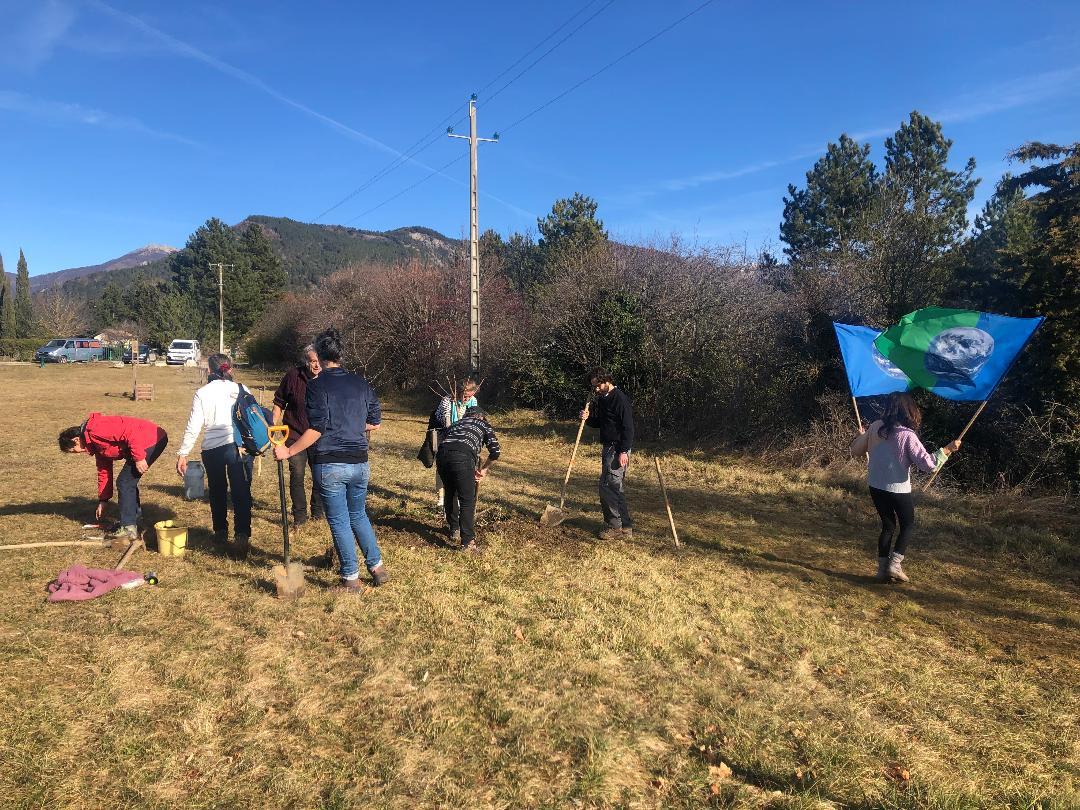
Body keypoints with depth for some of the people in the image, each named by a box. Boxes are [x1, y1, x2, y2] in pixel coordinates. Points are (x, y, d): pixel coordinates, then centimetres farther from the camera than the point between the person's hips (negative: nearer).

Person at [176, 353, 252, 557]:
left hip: (212, 448, 1)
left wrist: (183, 453, 6)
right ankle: (242, 536, -11)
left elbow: (193, 427, 0)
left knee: (217, 493, 19)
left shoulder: (202, 393, 4)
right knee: (241, 493, 1)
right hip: (239, 446, -1)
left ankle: (221, 534, 31)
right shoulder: (241, 390, 5)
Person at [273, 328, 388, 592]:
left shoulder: (317, 385, -9)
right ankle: (377, 567, 25)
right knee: (359, 515, 21)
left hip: (329, 464, -5)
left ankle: (351, 579, 14)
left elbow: (316, 429, -16)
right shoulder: (360, 383, 6)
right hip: (359, 463, 5)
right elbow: (375, 423, 10)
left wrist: (288, 451, -8)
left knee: (339, 522, 6)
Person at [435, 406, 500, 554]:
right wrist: (483, 470, 30)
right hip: (462, 457, -5)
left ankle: (454, 530, 39)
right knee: (467, 501, 2)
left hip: (442, 455, 5)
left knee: (450, 493, 26)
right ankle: (467, 543, -2)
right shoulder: (483, 425, 27)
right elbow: (495, 452, 15)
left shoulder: (455, 423, 38)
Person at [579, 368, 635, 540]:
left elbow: (628, 427, -19)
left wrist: (624, 451, -23)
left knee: (608, 485, -9)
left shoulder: (620, 399, -15)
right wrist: (588, 418, 1)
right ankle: (626, 527, 20)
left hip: (618, 448, -10)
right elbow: (598, 423, 23)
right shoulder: (602, 399, 14)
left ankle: (615, 527, -1)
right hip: (609, 448, 10)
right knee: (616, 487, 12)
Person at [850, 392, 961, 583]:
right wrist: (947, 450, -9)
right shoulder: (907, 436, -18)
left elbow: (856, 451, 7)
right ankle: (894, 564, 5)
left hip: (876, 487, 5)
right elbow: (928, 464, -21)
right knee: (907, 525, 18)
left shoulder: (876, 427, -4)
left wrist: (859, 436, 27)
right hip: (898, 489, -4)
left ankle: (882, 568, 15)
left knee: (888, 525, 19)